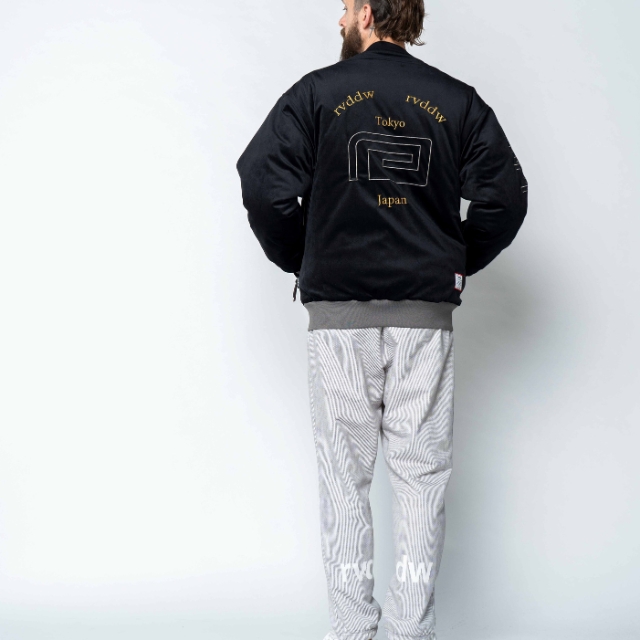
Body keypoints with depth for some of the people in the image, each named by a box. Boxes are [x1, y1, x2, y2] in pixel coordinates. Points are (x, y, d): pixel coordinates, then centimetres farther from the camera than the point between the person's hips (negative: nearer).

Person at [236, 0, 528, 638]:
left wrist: (302, 262, 7)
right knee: (420, 477, 6)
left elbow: (263, 182, -7)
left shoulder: (318, 91, 1)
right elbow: (505, 195, 1)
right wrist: (456, 264, 13)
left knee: (344, 477, 7)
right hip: (426, 317, 2)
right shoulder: (456, 100, 7)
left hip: (339, 316, -1)